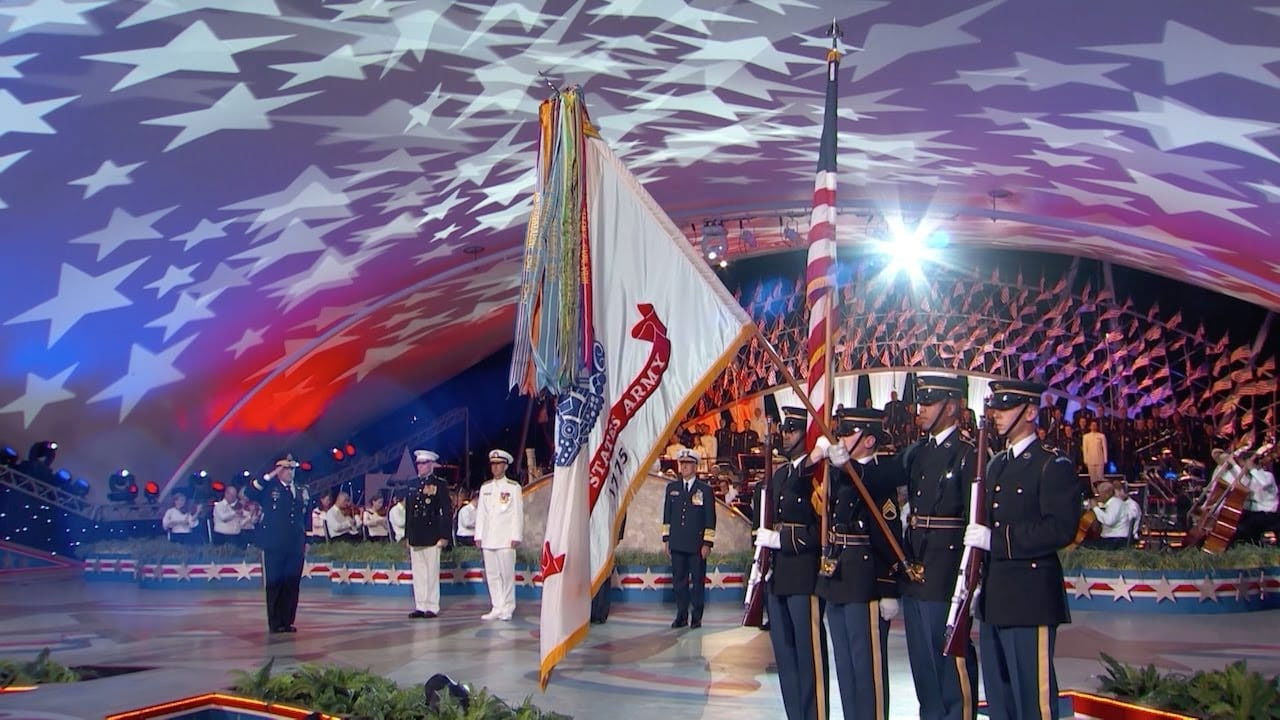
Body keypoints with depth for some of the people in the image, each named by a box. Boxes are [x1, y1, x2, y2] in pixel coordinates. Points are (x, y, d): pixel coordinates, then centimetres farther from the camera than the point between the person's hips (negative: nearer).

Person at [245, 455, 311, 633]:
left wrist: (306, 541, 13)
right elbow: (249, 492, -16)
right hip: (274, 546, -4)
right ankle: (275, 623, 7)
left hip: (295, 546, 4)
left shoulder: (301, 491, 13)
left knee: (292, 585, 4)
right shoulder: (270, 488, 1)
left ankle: (287, 621, 12)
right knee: (274, 585, 1)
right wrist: (269, 476, -17)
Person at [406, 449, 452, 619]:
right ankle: (420, 606, 14)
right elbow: (408, 510, 17)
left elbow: (447, 511, -5)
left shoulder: (440, 484, -2)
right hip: (415, 537, 5)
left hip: (431, 537, -5)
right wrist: (408, 535, 13)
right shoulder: (413, 484, 13)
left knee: (432, 573, -1)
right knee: (418, 573, 8)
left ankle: (432, 607, 5)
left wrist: (444, 536, -10)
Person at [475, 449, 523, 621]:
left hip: (506, 539, -4)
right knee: (491, 574, 5)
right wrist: (478, 535, 8)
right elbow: (480, 513, 14)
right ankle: (497, 608, 11)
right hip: (488, 539, 5)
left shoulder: (513, 487, 2)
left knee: (507, 574, -4)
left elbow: (518, 514, -2)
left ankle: (507, 609, 3)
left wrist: (516, 537, -8)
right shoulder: (485, 488, 15)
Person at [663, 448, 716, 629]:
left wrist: (707, 543, -6)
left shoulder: (705, 490, 1)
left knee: (698, 580, 1)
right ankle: (681, 616, 12)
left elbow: (710, 519, 0)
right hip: (677, 544, 3)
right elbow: (667, 515, 14)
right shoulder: (672, 488, 11)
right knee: (679, 580, 5)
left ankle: (697, 617, 9)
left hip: (697, 545, -3)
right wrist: (666, 539, 8)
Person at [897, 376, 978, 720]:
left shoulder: (968, 454, -10)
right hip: (914, 566, 8)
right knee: (923, 660, 15)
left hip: (947, 571, -8)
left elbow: (976, 520, -14)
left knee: (953, 657, 0)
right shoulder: (915, 453, 12)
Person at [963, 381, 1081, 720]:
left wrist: (996, 539, -21)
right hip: (994, 599, 8)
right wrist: (977, 583, 15)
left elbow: (1062, 529, -19)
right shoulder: (995, 465, 17)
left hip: (1030, 599, -8)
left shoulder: (1053, 465, -7)